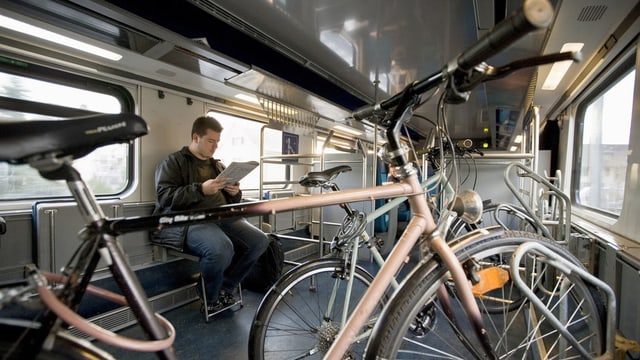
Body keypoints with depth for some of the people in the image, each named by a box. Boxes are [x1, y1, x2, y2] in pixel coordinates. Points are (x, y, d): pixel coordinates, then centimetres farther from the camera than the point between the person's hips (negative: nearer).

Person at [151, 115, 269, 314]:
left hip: (222, 217, 7)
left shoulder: (218, 165, 25)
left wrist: (235, 193, 1)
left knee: (260, 240, -16)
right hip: (189, 220, -6)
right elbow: (164, 197, -9)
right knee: (222, 249, -36)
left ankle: (225, 288, 4)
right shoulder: (173, 162, 6)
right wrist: (200, 189, -20)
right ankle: (210, 297, -2)